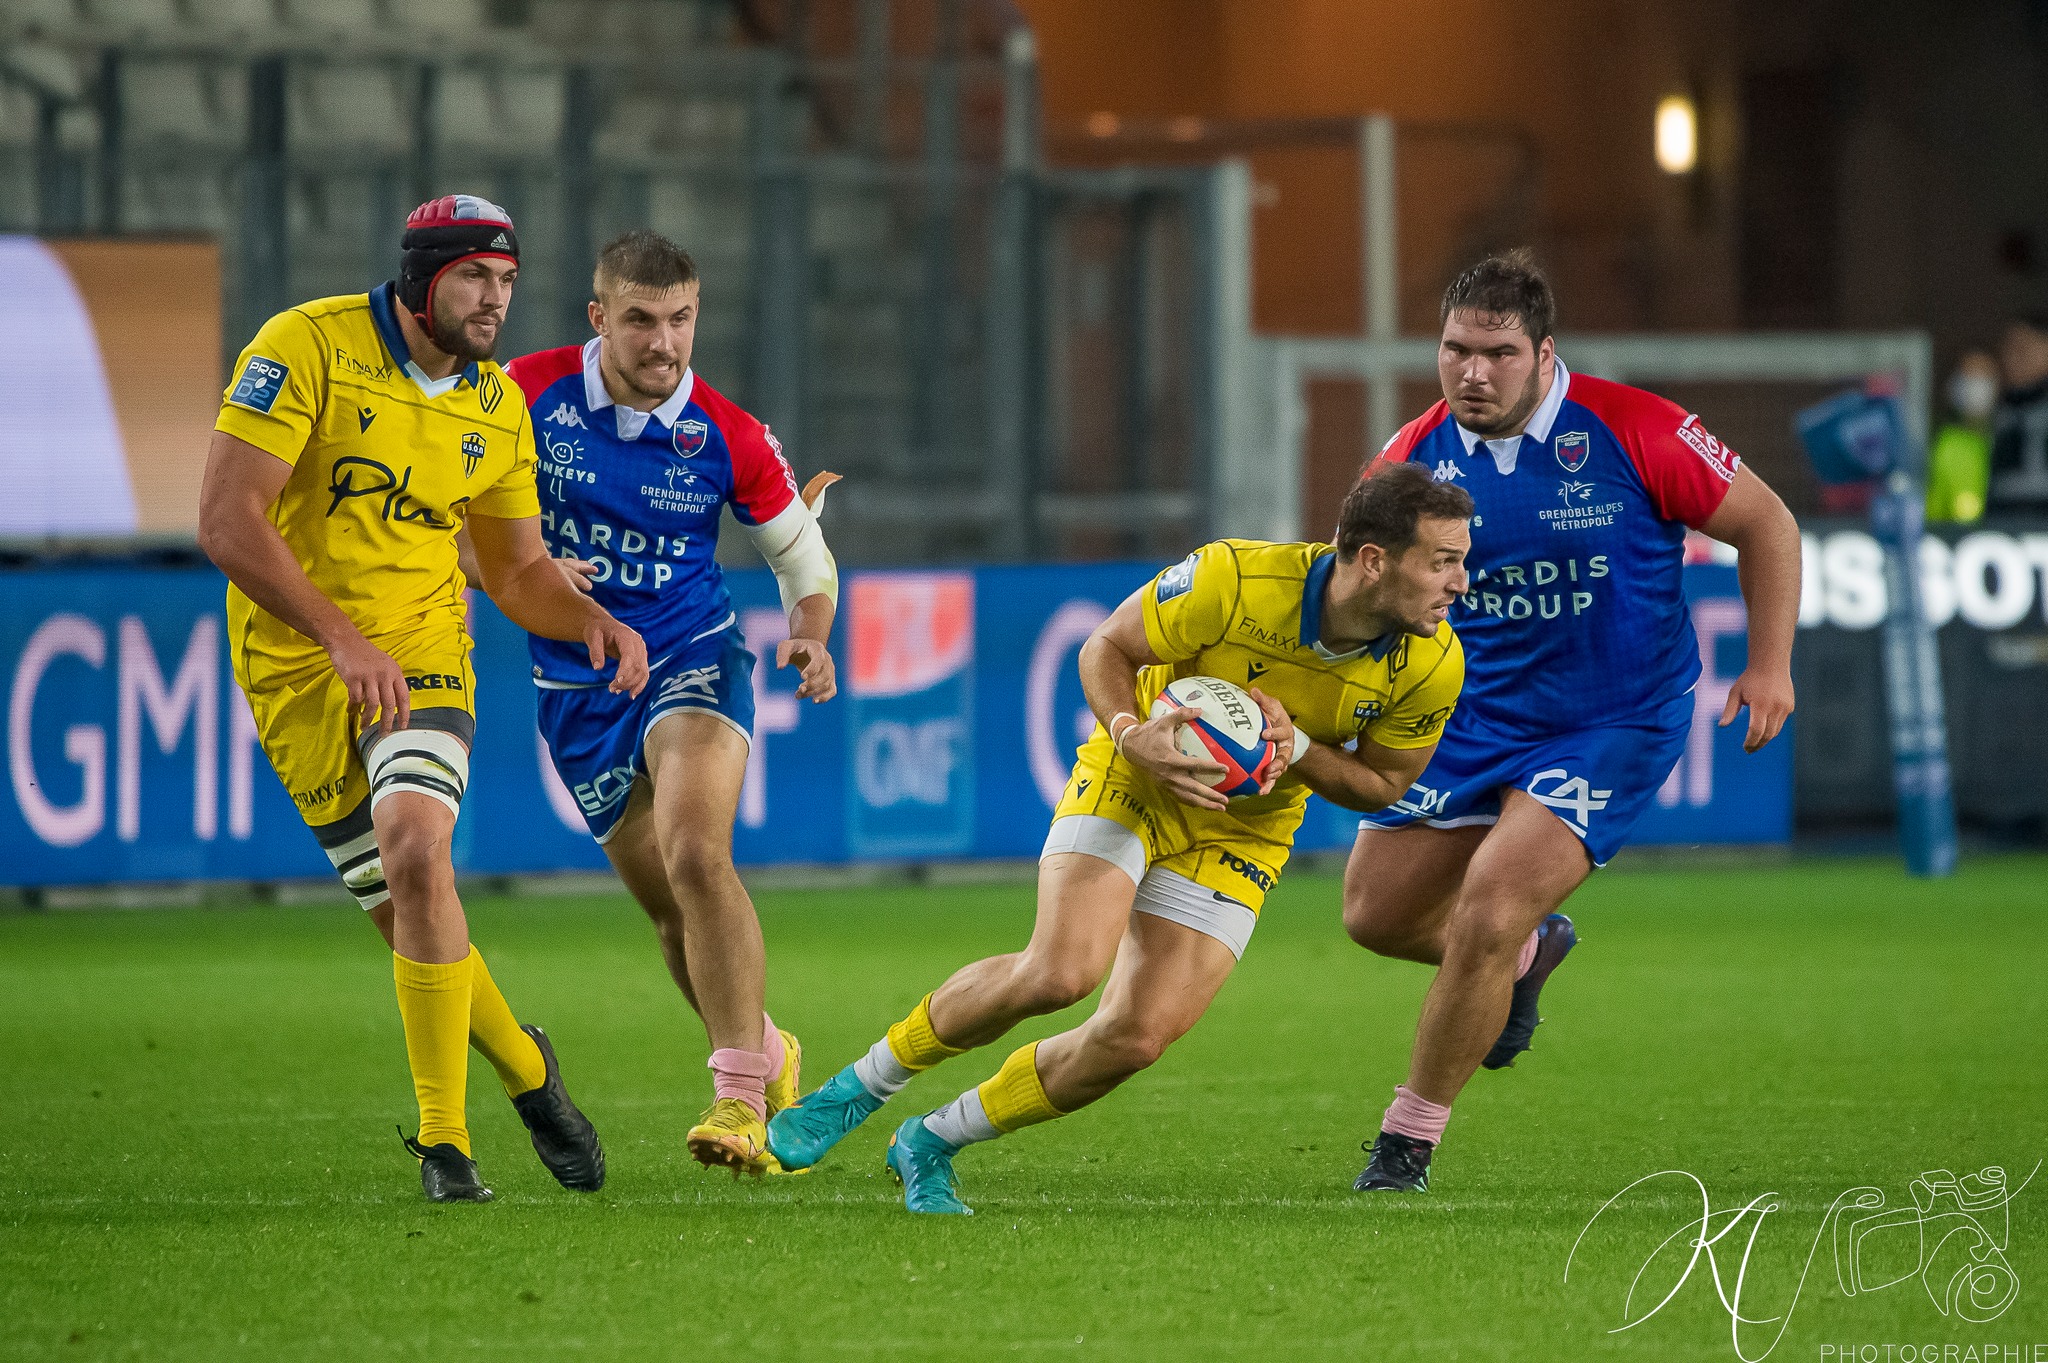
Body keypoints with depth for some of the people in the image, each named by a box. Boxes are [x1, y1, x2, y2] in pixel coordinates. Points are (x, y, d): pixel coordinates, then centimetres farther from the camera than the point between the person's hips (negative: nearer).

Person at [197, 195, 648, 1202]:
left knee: (414, 847, -25)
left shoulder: (496, 407, 5)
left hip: (421, 652, 2)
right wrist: (341, 637, -27)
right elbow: (226, 519, -20)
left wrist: (593, 621, -6)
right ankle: (525, 1071, 26)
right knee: (408, 913, -2)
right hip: (295, 666, -2)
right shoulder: (307, 347, -13)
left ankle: (445, 1138, -17)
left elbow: (516, 568, 16)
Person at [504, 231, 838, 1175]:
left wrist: (810, 637, -14)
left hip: (692, 660, -3)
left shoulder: (728, 438, -9)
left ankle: (739, 1097, -28)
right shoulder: (529, 393, -10)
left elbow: (804, 557, 6)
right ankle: (770, 1057, 33)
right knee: (669, 906, 7)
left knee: (695, 854, -27)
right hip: (577, 689, 3)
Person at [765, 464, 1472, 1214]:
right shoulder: (1233, 580, -28)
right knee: (1062, 969, -25)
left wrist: (1297, 749, -23)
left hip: (1242, 830, 3)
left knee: (1138, 1037, -11)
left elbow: (1382, 783, -2)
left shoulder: (1434, 666, -19)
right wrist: (1131, 735, -32)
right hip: (1132, 783, -3)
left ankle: (931, 1145, 10)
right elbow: (1107, 648, -11)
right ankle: (863, 1085, -1)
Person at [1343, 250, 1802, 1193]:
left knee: (1485, 916, -19)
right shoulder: (1415, 458, -7)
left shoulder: (1630, 432, -17)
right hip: (1470, 718, 5)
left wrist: (1770, 664, -11)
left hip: (1611, 725, -5)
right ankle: (1530, 947, 40)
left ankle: (1408, 1143, -1)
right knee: (1376, 913, 7)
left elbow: (1764, 523, -5)